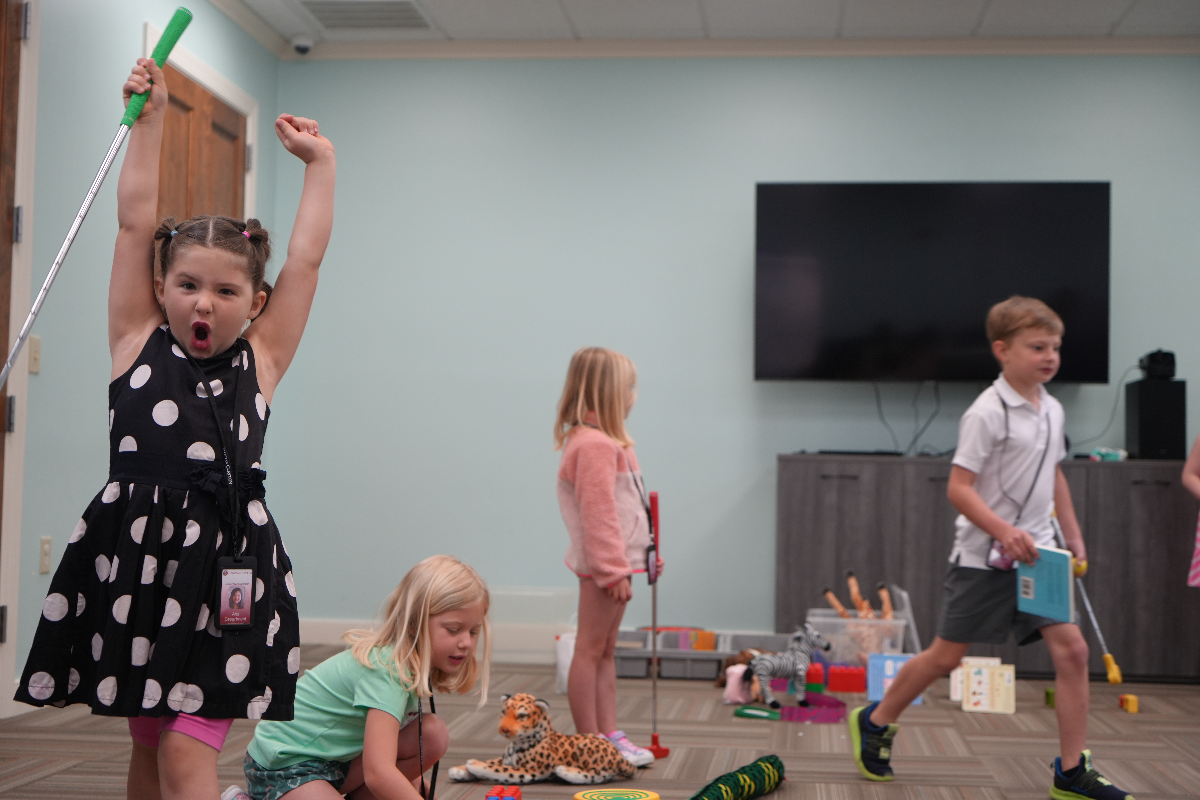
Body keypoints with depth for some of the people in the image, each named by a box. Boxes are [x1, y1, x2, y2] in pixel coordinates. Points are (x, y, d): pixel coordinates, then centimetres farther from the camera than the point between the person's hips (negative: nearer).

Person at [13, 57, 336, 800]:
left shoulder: (260, 361, 6)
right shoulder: (137, 343, 6)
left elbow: (307, 258, 7)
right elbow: (136, 220, 4)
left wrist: (321, 161, 13)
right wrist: (150, 118, 5)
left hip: (226, 569, -1)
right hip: (134, 559, 1)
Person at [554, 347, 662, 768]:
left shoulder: (607, 442, 16)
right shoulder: (594, 445, -18)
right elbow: (597, 513, -22)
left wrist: (641, 554, 23)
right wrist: (613, 569, -22)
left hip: (617, 560, 11)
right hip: (603, 562, -11)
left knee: (605, 651, 14)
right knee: (590, 650, -3)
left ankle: (608, 734, 20)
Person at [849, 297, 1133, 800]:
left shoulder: (1051, 410, 9)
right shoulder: (987, 412, -15)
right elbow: (958, 488, -19)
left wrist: (1072, 533, 22)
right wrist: (1005, 531, -28)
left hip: (1036, 555, 6)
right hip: (983, 559, -6)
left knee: (1072, 649, -5)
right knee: (947, 655, 5)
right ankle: (875, 722, 27)